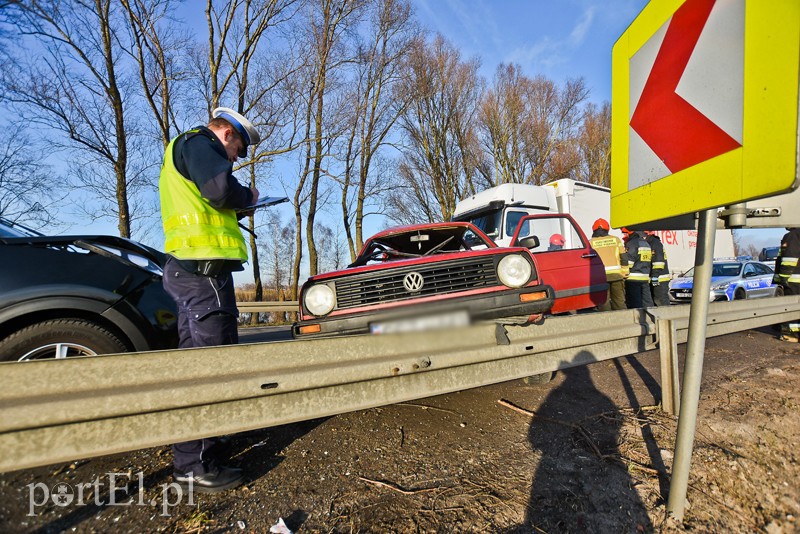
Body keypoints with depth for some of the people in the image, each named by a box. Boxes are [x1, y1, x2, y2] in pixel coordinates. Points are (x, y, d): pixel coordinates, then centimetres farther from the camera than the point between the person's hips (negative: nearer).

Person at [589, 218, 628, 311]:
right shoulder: (616, 239, 11)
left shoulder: (591, 242, 6)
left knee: (604, 303, 2)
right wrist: (624, 274, 13)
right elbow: (624, 258, 9)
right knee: (619, 301, 12)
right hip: (616, 274, 2)